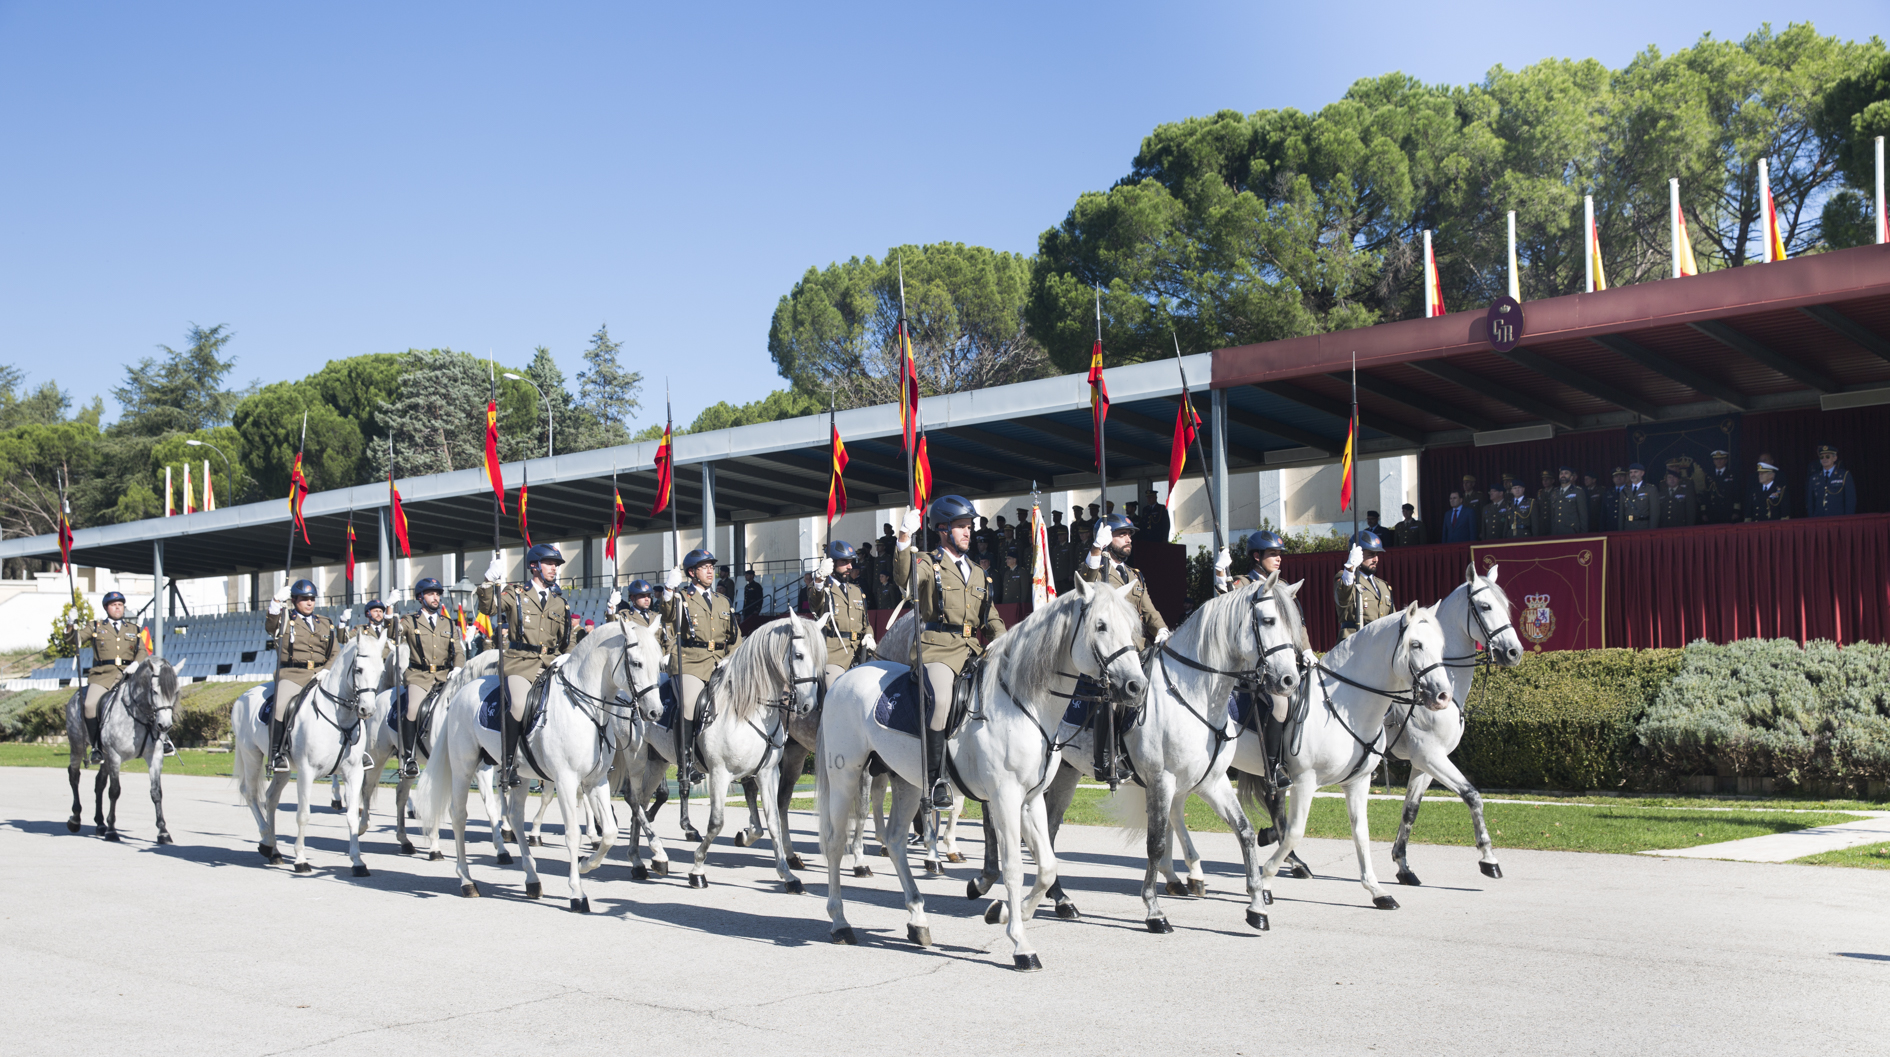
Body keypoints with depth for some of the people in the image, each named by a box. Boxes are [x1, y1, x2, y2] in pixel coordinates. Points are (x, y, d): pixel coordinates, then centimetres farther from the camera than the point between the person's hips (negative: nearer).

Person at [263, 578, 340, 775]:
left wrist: (326, 670, -3)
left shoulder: (325, 624, 21)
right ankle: (277, 753, -22)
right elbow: (270, 627, -11)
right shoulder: (285, 619, 11)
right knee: (281, 705, -32)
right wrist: (277, 602, -23)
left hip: (321, 675, 4)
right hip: (292, 674, -4)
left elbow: (335, 653, 16)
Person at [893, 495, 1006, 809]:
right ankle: (935, 780, -21)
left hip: (973, 650, 6)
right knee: (940, 700, -30)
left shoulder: (977, 574, 25)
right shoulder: (928, 563, 6)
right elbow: (904, 575, -17)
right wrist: (904, 540, -31)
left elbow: (991, 618, 27)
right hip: (937, 649, -6)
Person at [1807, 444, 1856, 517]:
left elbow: (1851, 500, 2)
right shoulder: (1814, 478, 13)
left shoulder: (1845, 475, 7)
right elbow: (1810, 503, 13)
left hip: (1838, 520, -2)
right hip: (1818, 519, 2)